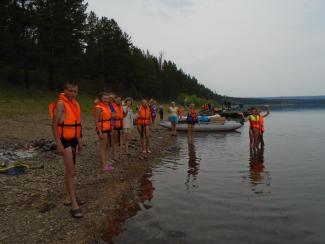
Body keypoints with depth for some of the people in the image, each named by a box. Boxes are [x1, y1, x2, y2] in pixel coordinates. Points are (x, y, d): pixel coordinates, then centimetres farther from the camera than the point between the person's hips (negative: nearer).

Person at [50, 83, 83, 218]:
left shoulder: (75, 104, 10)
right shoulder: (61, 104, -15)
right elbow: (54, 125, -17)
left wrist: (79, 142, 19)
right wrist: (59, 144, -23)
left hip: (73, 139, 8)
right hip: (64, 140, -8)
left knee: (70, 168, 16)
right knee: (70, 171, -11)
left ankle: (70, 196, 30)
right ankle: (74, 205, -7)